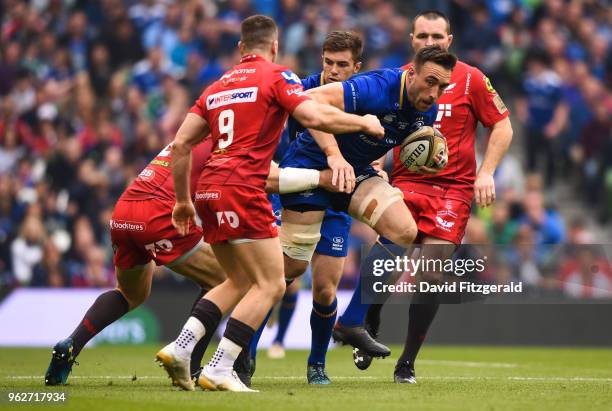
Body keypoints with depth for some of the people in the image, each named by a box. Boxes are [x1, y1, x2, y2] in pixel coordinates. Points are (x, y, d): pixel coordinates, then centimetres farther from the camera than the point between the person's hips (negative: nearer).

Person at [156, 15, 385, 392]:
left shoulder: (217, 86, 20)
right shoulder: (276, 77, 1)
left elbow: (181, 143, 15)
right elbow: (317, 118, -13)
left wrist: (183, 200, 23)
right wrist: (365, 123, 3)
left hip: (209, 190, 8)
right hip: (242, 188, -8)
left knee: (240, 282, 20)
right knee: (271, 284, -3)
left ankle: (179, 349, 7)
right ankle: (219, 371, -11)